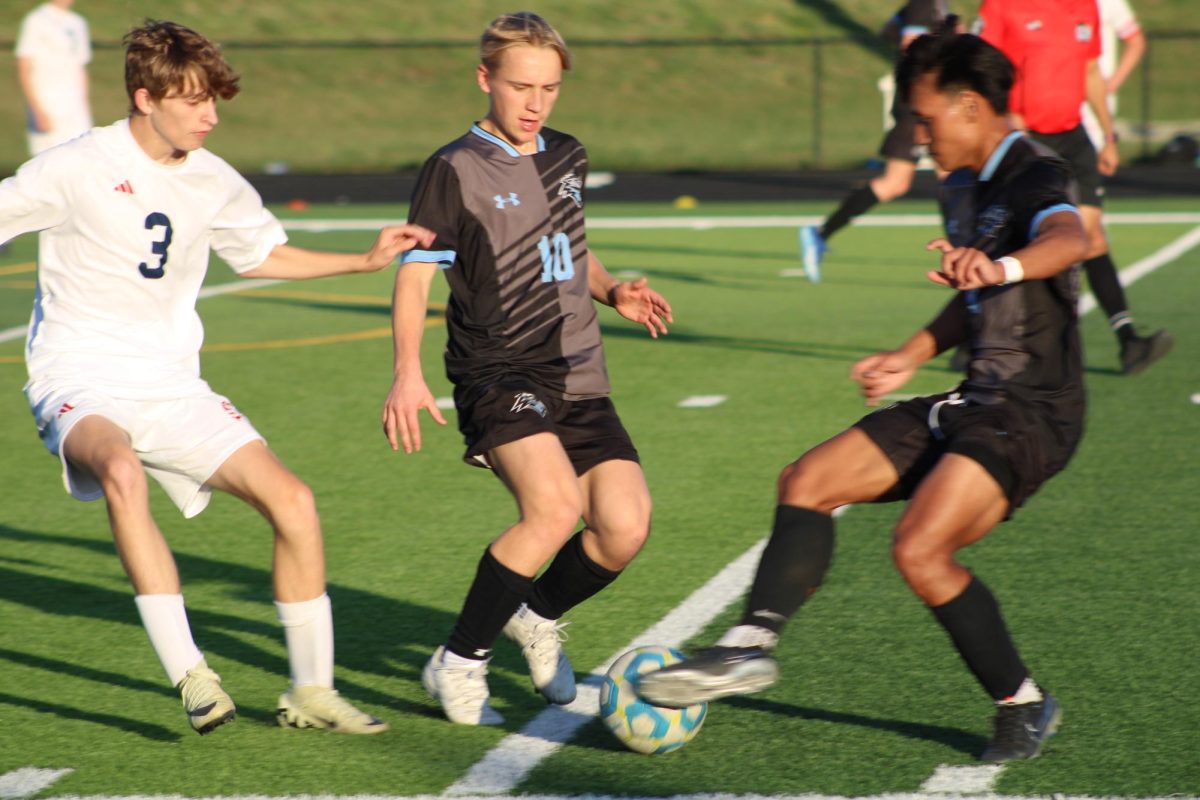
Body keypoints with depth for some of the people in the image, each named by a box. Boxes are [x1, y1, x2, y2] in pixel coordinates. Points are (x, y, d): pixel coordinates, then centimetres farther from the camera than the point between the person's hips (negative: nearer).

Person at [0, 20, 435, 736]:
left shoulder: (215, 184, 6)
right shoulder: (78, 169, -11)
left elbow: (264, 254, 24)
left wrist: (368, 260, 15)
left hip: (173, 388, 5)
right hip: (80, 383, -5)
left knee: (293, 501, -9)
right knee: (122, 472, -39)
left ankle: (311, 691, 5)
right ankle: (190, 674, -34)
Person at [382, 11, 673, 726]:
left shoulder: (568, 158, 15)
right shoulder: (455, 170, -4)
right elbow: (415, 273, -8)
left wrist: (612, 291, 11)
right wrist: (408, 372, -22)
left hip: (579, 378, 6)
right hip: (498, 372, -6)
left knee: (625, 527, -11)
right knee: (556, 505, -29)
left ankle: (537, 616, 21)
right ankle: (460, 663, -13)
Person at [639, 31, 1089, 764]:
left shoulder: (1034, 177, -15)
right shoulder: (970, 187, 15)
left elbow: (1071, 238, -40)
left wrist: (1003, 265, -59)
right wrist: (911, 357, 26)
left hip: (1032, 413, -10)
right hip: (973, 402, 10)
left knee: (920, 549, -24)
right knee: (807, 482, 2)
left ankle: (1024, 705, -6)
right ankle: (751, 645, -7)